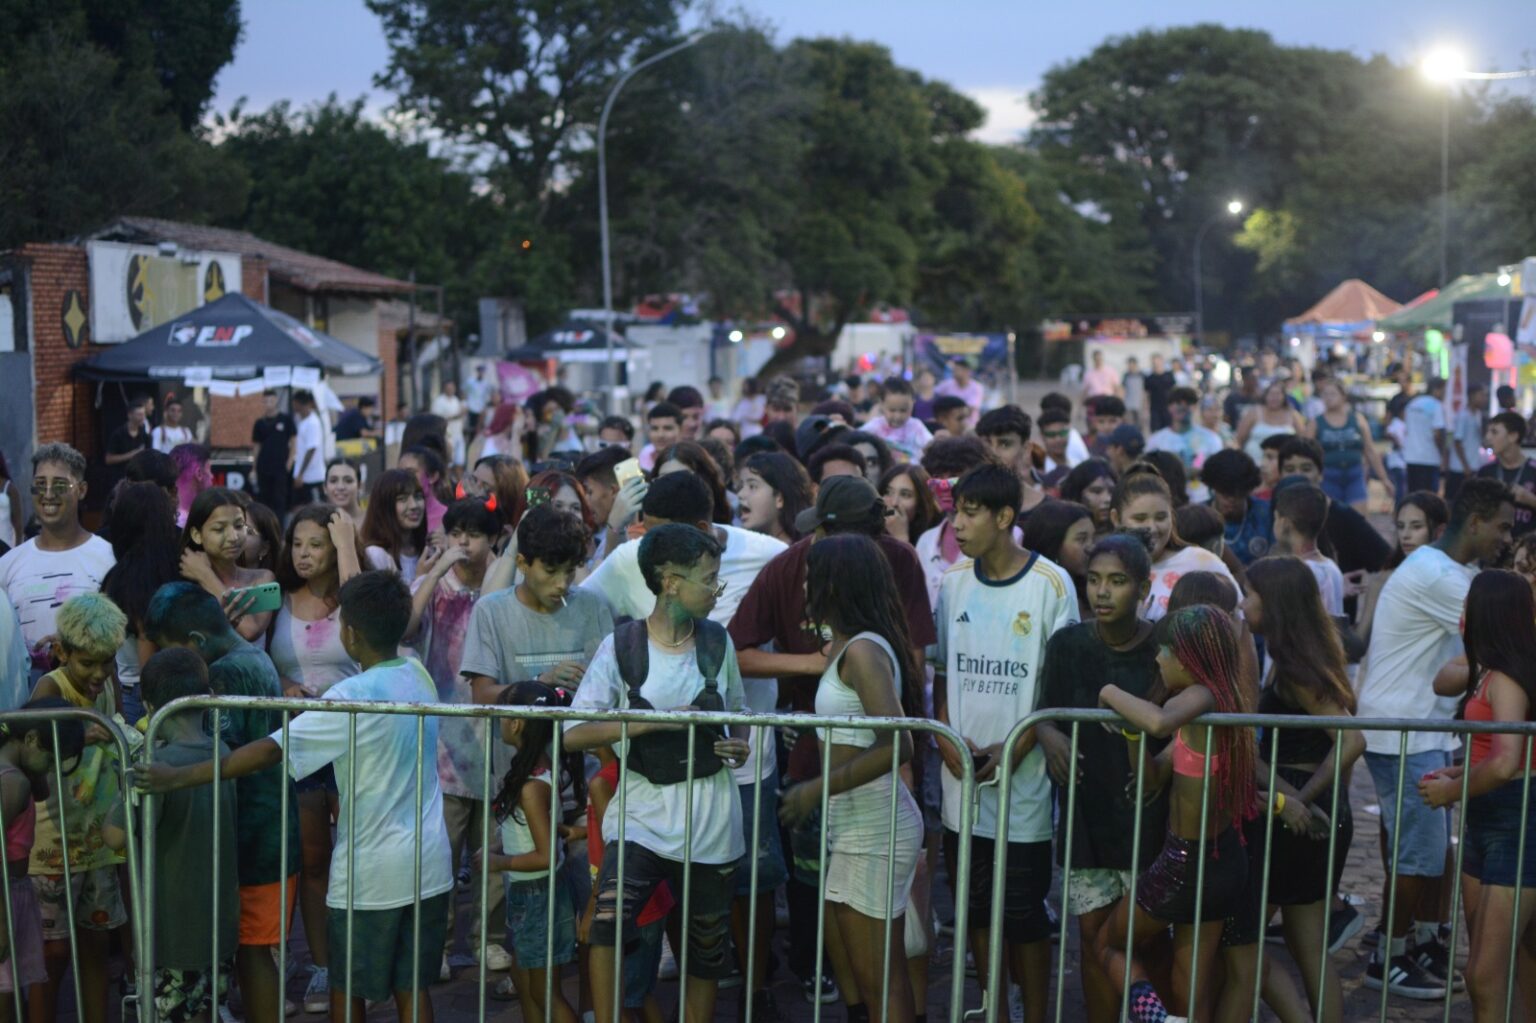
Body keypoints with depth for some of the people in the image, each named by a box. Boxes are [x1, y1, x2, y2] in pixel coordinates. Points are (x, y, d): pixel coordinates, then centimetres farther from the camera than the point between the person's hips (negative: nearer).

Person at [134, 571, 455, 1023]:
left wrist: (179, 777, -21)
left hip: (370, 874, -6)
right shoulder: (419, 676, 1)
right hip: (429, 868, 6)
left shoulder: (351, 697, -18)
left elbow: (270, 750, -23)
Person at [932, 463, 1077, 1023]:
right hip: (962, 773, 4)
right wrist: (946, 736, -2)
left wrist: (1014, 750, -14)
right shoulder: (954, 581, 6)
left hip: (1023, 777, -4)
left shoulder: (1051, 584, -8)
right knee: (976, 906, 12)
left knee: (1023, 912, 1)